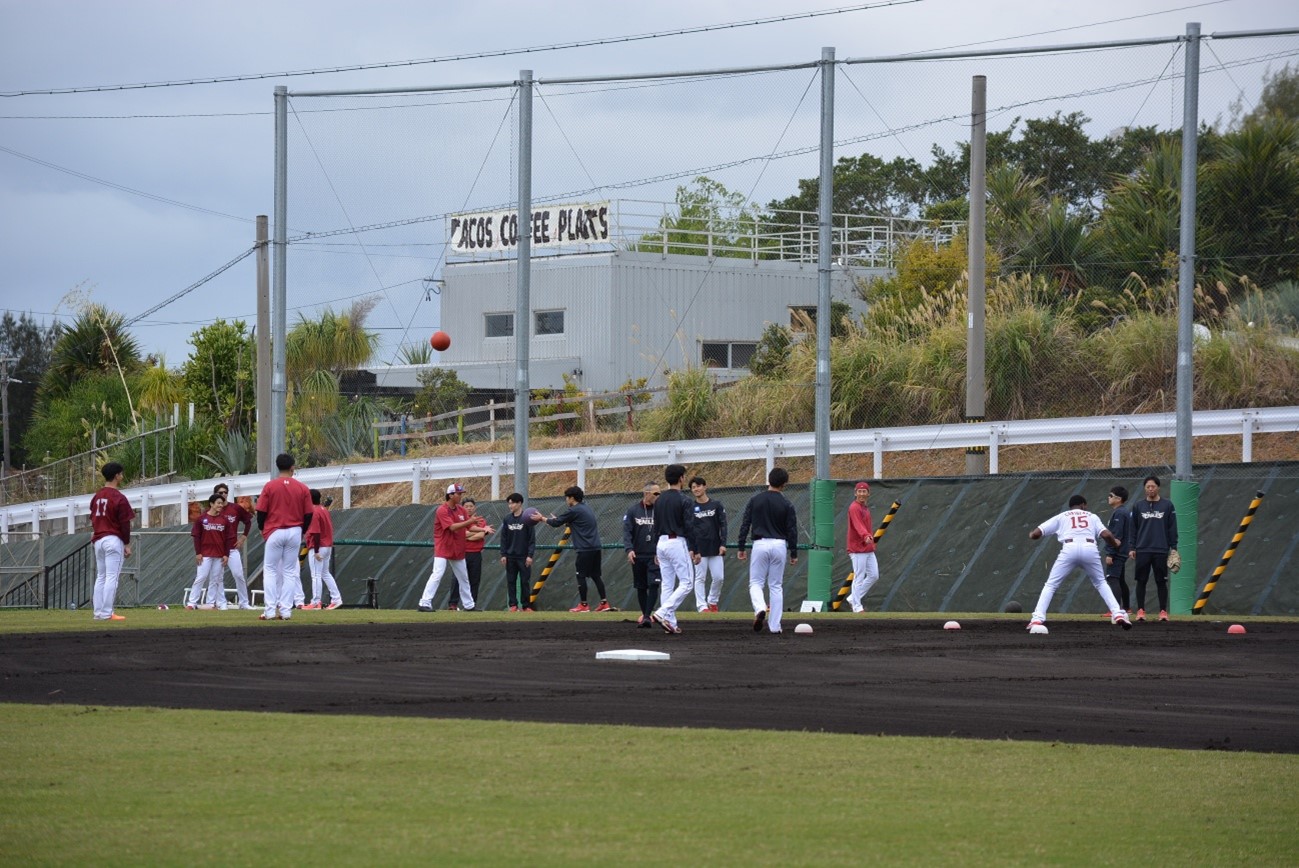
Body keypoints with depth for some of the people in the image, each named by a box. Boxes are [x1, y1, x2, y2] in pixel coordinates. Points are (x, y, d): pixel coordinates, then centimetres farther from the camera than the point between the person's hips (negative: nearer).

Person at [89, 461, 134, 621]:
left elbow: (93, 519, 14)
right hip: (114, 540, -7)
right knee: (112, 577, -6)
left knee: (100, 577, 11)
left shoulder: (97, 496, 10)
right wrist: (127, 544, -6)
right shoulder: (119, 498, -12)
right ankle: (107, 613, -10)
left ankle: (98, 612, 11)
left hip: (98, 540, 7)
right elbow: (125, 523, -12)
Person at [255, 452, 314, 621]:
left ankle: (270, 611, -4)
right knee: (289, 572, 8)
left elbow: (261, 512, -5)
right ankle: (286, 610, 4)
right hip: (295, 532, 2)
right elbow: (308, 514, 1)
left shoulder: (270, 486, -6)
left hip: (274, 532, -2)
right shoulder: (302, 488, 0)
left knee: (270, 571, 4)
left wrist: (262, 529, 13)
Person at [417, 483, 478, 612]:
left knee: (463, 578, 14)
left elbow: (469, 526, 6)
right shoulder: (442, 511, -15)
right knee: (437, 575, -18)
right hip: (443, 549, -8)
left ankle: (469, 605, 25)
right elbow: (452, 527, -26)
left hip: (457, 550, 8)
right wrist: (469, 521, -31)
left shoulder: (461, 510, 8)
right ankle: (425, 603, -20)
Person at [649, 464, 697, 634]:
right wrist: (695, 550, -9)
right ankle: (662, 613, -17)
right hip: (678, 543, -7)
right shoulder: (683, 500, -10)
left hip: (661, 543, 7)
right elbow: (689, 527, -13)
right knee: (686, 583, -3)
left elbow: (655, 527, 14)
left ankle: (670, 622, 8)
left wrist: (656, 552, 20)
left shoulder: (659, 500, 10)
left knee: (667, 585, 9)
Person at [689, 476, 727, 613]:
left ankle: (712, 601, 19)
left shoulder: (716, 505, 6)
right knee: (699, 578, -3)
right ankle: (702, 606, 0)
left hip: (715, 547, 1)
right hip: (698, 548, -1)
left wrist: (723, 544, -6)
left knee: (719, 577, -1)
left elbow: (723, 525, 4)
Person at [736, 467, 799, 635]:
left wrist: (740, 547, 6)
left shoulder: (755, 500, -1)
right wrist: (793, 553, 9)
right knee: (776, 586, 8)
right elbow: (792, 531, -1)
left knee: (756, 582, 9)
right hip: (779, 545, 0)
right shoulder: (786, 505, -3)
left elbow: (745, 525, -1)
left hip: (760, 544, 0)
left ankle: (760, 609, -21)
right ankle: (774, 625, 7)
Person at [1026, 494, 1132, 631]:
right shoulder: (1092, 516, 26)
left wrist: (1032, 535, 42)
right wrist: (1115, 543, 31)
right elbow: (1106, 534, 10)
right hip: (1090, 549, 1)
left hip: (1069, 549, -1)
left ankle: (1037, 619, -9)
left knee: (1051, 585, 7)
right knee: (1100, 583, 22)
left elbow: (1036, 533, 17)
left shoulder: (1061, 517, 24)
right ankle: (1118, 614, 8)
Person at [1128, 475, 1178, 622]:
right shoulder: (1138, 506, 7)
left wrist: (1173, 547, 1)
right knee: (1141, 581, 1)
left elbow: (1172, 527, 5)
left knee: (1161, 582, 2)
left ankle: (1163, 611, 8)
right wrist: (1132, 548, 4)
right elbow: (1133, 528, 9)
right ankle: (1140, 610, 6)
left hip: (1161, 550, -1)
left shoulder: (1167, 505, 3)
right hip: (1142, 550, 1)